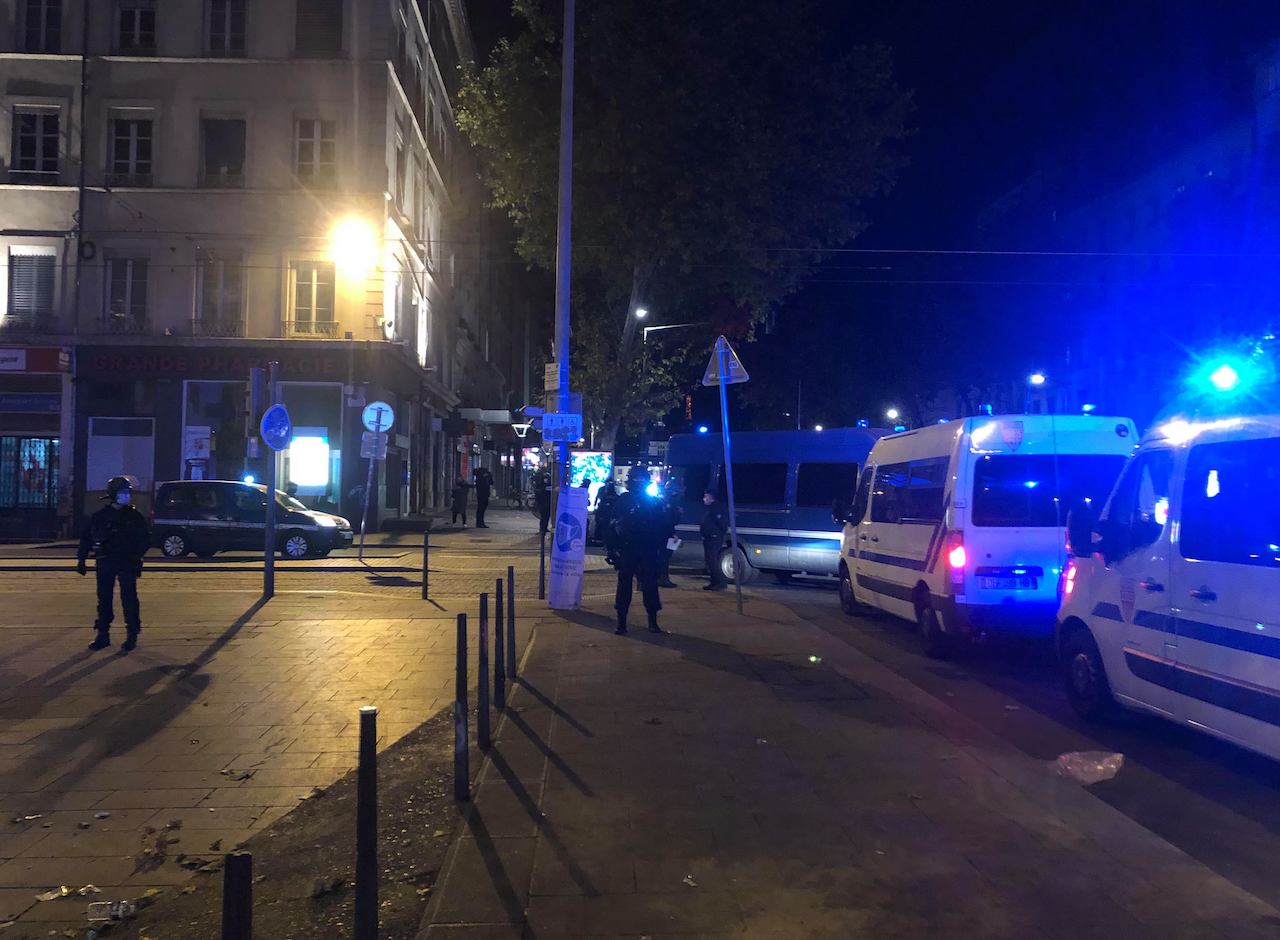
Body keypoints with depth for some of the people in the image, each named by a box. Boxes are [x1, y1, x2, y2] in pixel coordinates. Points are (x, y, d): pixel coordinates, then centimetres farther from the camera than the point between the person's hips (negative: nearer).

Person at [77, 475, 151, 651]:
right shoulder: (100, 516, 5)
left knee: (129, 599, -4)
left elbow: (145, 539, 4)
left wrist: (136, 556, -10)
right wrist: (81, 560, 4)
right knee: (104, 600, 6)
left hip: (127, 564, -2)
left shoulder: (134, 516, 4)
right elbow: (86, 537, 10)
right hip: (105, 563, 2)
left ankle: (132, 636, 3)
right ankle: (103, 635, 15)